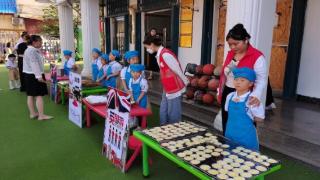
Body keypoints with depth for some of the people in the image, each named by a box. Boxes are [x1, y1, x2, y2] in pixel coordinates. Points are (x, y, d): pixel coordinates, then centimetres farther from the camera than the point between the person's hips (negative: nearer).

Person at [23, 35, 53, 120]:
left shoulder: (29, 50, 18)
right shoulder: (32, 51, -16)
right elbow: (34, 64, -22)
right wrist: (39, 76, -24)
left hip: (28, 75, 11)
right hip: (34, 75, -11)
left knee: (30, 95, 12)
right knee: (39, 95, -9)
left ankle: (32, 113, 20)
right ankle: (41, 115, -7)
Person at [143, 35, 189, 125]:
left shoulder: (165, 54, -22)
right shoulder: (159, 54, 8)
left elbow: (178, 70, -17)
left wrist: (185, 83, -7)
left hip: (174, 89, -9)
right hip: (167, 89, 9)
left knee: (173, 114, 2)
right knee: (163, 113, 17)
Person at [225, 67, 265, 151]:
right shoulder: (230, 96, 0)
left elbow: (259, 118, -11)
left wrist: (246, 119, -5)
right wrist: (235, 119, 4)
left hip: (246, 137, -5)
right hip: (230, 135, 5)